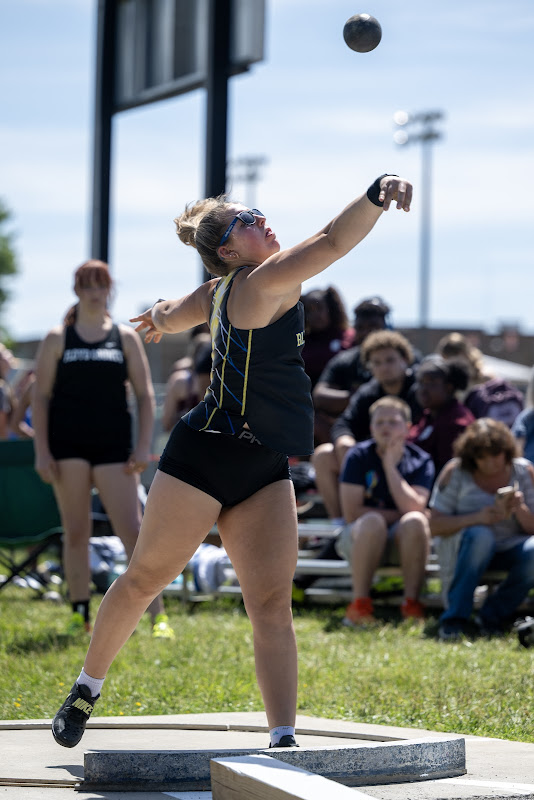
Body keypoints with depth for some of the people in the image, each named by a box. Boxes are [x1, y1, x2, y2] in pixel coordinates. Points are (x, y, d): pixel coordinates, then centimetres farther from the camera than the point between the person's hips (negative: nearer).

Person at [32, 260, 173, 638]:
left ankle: (158, 614, -7)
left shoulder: (126, 337, 8)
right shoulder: (58, 339, 6)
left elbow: (145, 395, 7)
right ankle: (80, 613, 13)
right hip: (68, 446, 0)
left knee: (133, 530, -7)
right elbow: (40, 397, 4)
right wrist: (41, 450, -4)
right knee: (76, 532, 4)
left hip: (113, 444, 0)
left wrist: (143, 447, -2)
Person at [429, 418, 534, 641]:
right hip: (461, 546, -3)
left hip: (508, 550, 3)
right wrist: (477, 518, -25)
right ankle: (454, 620, -29)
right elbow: (434, 525, -11)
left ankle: (492, 617, -12)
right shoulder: (455, 472, -6)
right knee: (480, 535, -37)